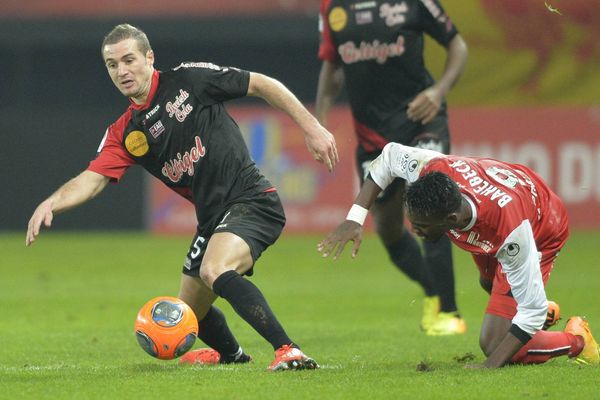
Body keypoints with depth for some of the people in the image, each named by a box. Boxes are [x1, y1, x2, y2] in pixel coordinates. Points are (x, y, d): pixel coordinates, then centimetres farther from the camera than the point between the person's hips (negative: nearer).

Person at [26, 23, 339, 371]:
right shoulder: (124, 134, 8)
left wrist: (311, 127, -6)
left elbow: (263, 85, -1)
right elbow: (93, 179, -4)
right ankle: (230, 353, 51)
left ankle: (289, 351, -38)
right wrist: (51, 203, -24)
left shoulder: (189, 79, -5)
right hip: (213, 219, 7)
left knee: (215, 270, -34)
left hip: (252, 202, -7)